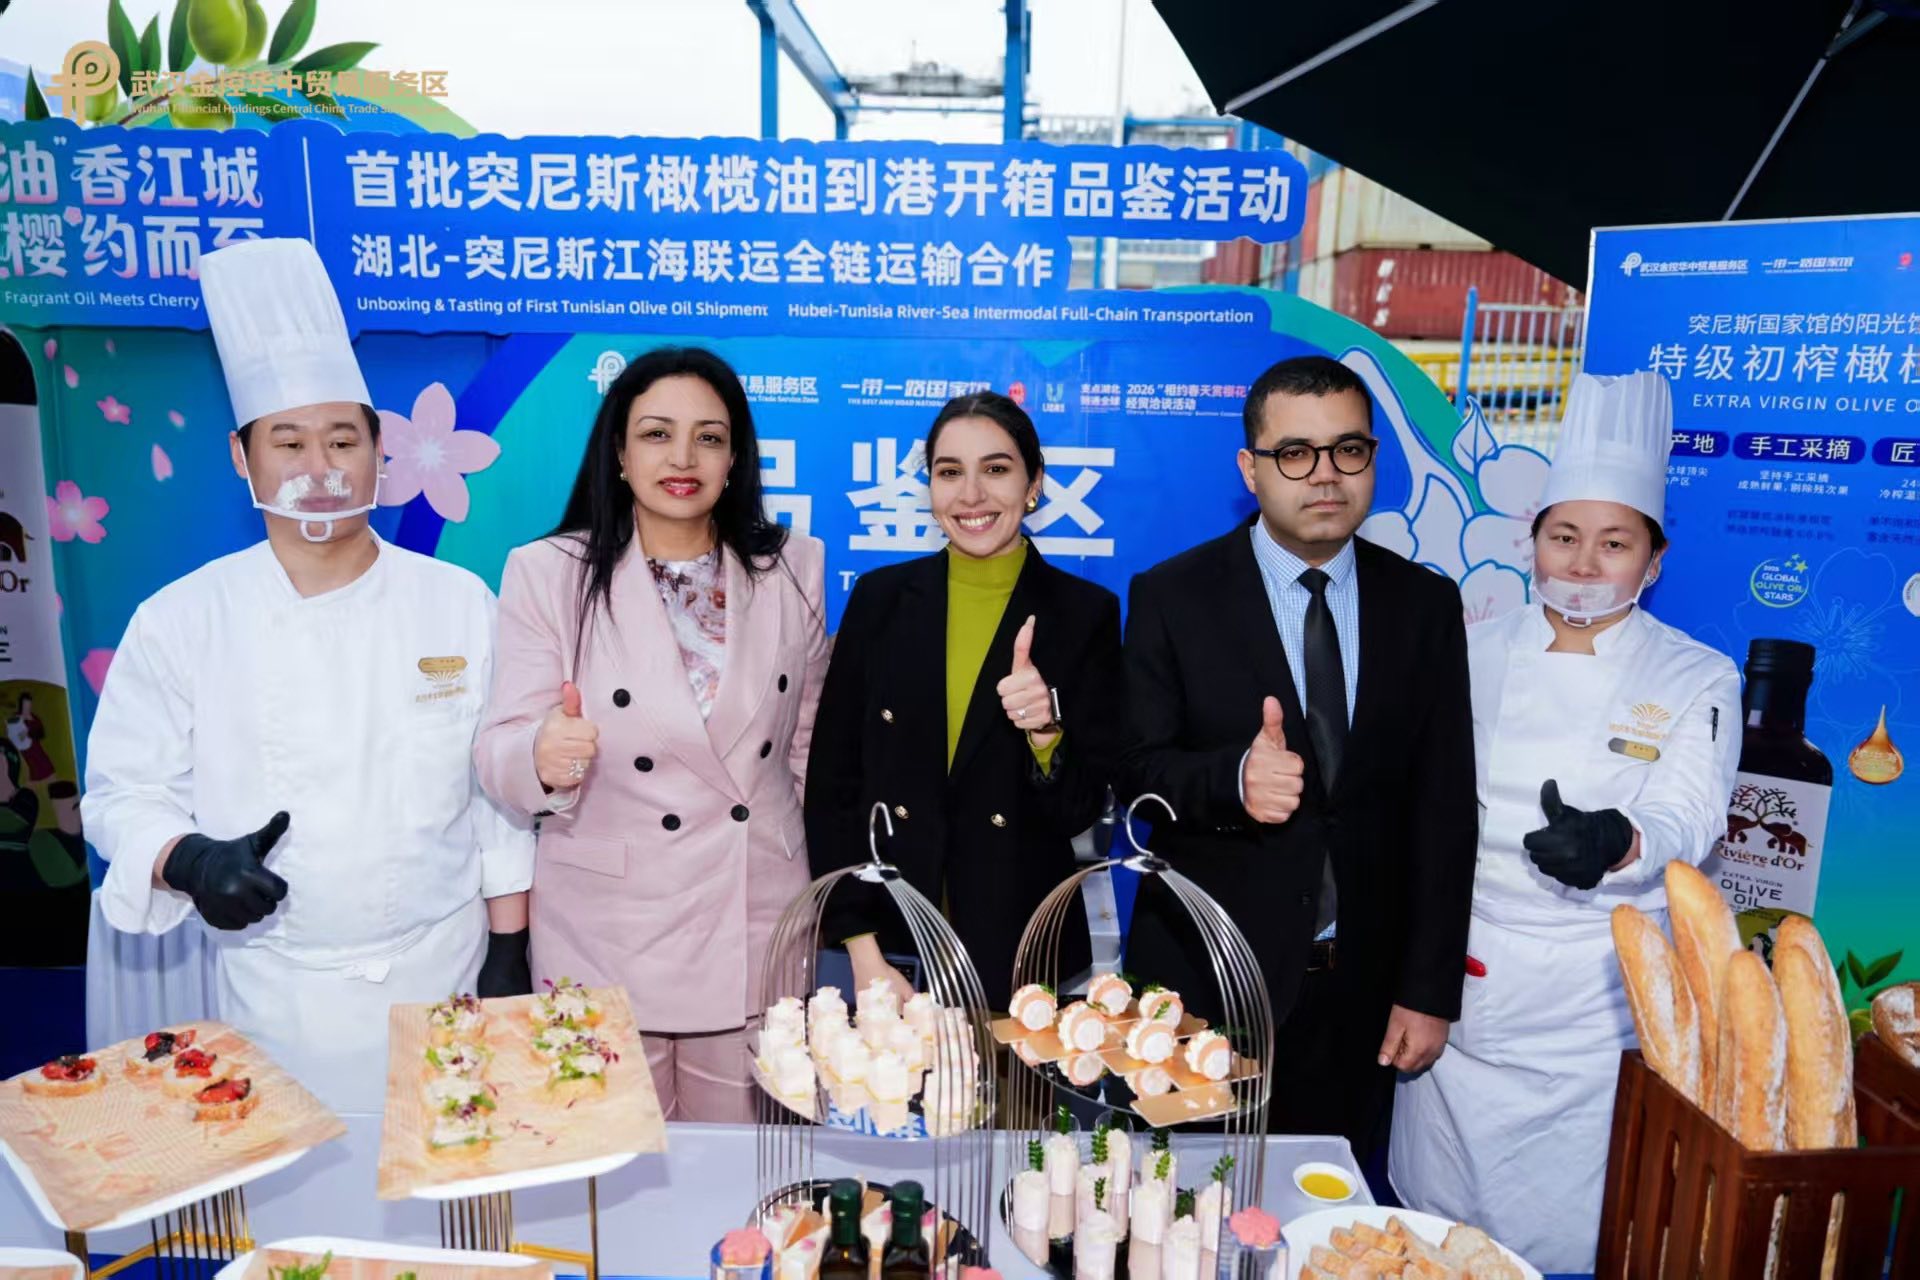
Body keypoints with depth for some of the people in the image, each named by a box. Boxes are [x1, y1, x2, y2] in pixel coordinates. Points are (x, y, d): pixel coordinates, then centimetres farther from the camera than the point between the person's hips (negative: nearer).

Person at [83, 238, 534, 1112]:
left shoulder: (459, 605, -4)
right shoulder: (178, 622, -4)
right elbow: (125, 793, -1)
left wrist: (507, 954, -2)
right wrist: (189, 859, -22)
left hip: (444, 974, 0)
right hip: (275, 997, 0)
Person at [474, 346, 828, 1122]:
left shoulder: (793, 570, 3)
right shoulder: (547, 573, -5)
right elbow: (498, 756, -8)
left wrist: (824, 893, 13)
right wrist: (544, 757, -30)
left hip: (756, 939, 2)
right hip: (607, 942, -2)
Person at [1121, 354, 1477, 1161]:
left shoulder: (1424, 604, 2)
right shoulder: (1174, 596, -4)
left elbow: (1443, 806, 1)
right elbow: (1142, 770, -6)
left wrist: (1429, 989, -1)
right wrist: (1234, 777, -28)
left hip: (1359, 985, 2)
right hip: (1206, 975, -2)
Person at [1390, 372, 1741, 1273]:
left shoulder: (1697, 680, -2)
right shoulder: (1476, 652, 3)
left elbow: (1685, 819, -14)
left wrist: (1619, 845, -37)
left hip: (1596, 997, -2)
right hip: (1459, 978, 2)